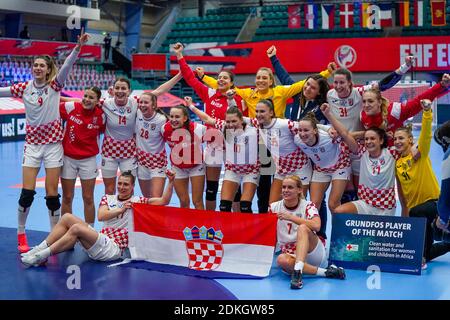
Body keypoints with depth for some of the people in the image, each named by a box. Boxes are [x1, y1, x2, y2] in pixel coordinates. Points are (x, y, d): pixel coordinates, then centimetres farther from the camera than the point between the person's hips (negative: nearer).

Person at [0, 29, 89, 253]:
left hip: (53, 144, -1)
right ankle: (21, 235, 15)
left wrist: (78, 47, -34)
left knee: (52, 195, 0)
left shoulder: (54, 85, -4)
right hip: (32, 144, 2)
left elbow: (67, 66, -19)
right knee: (27, 193, -3)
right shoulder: (24, 88, 3)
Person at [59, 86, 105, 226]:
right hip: (68, 158, 0)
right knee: (67, 198, 7)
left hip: (88, 159, 0)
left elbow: (103, 131, 9)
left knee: (88, 199, 4)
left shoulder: (101, 115, -8)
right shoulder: (70, 107, -11)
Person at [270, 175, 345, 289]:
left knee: (302, 228, -31)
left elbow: (316, 226, -22)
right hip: (292, 256, 2)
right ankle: (325, 272, -27)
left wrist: (291, 217, -25)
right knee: (281, 260, -36)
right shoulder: (274, 207, 6)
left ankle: (297, 271, -45)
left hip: (313, 253, -2)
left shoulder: (308, 206, -2)